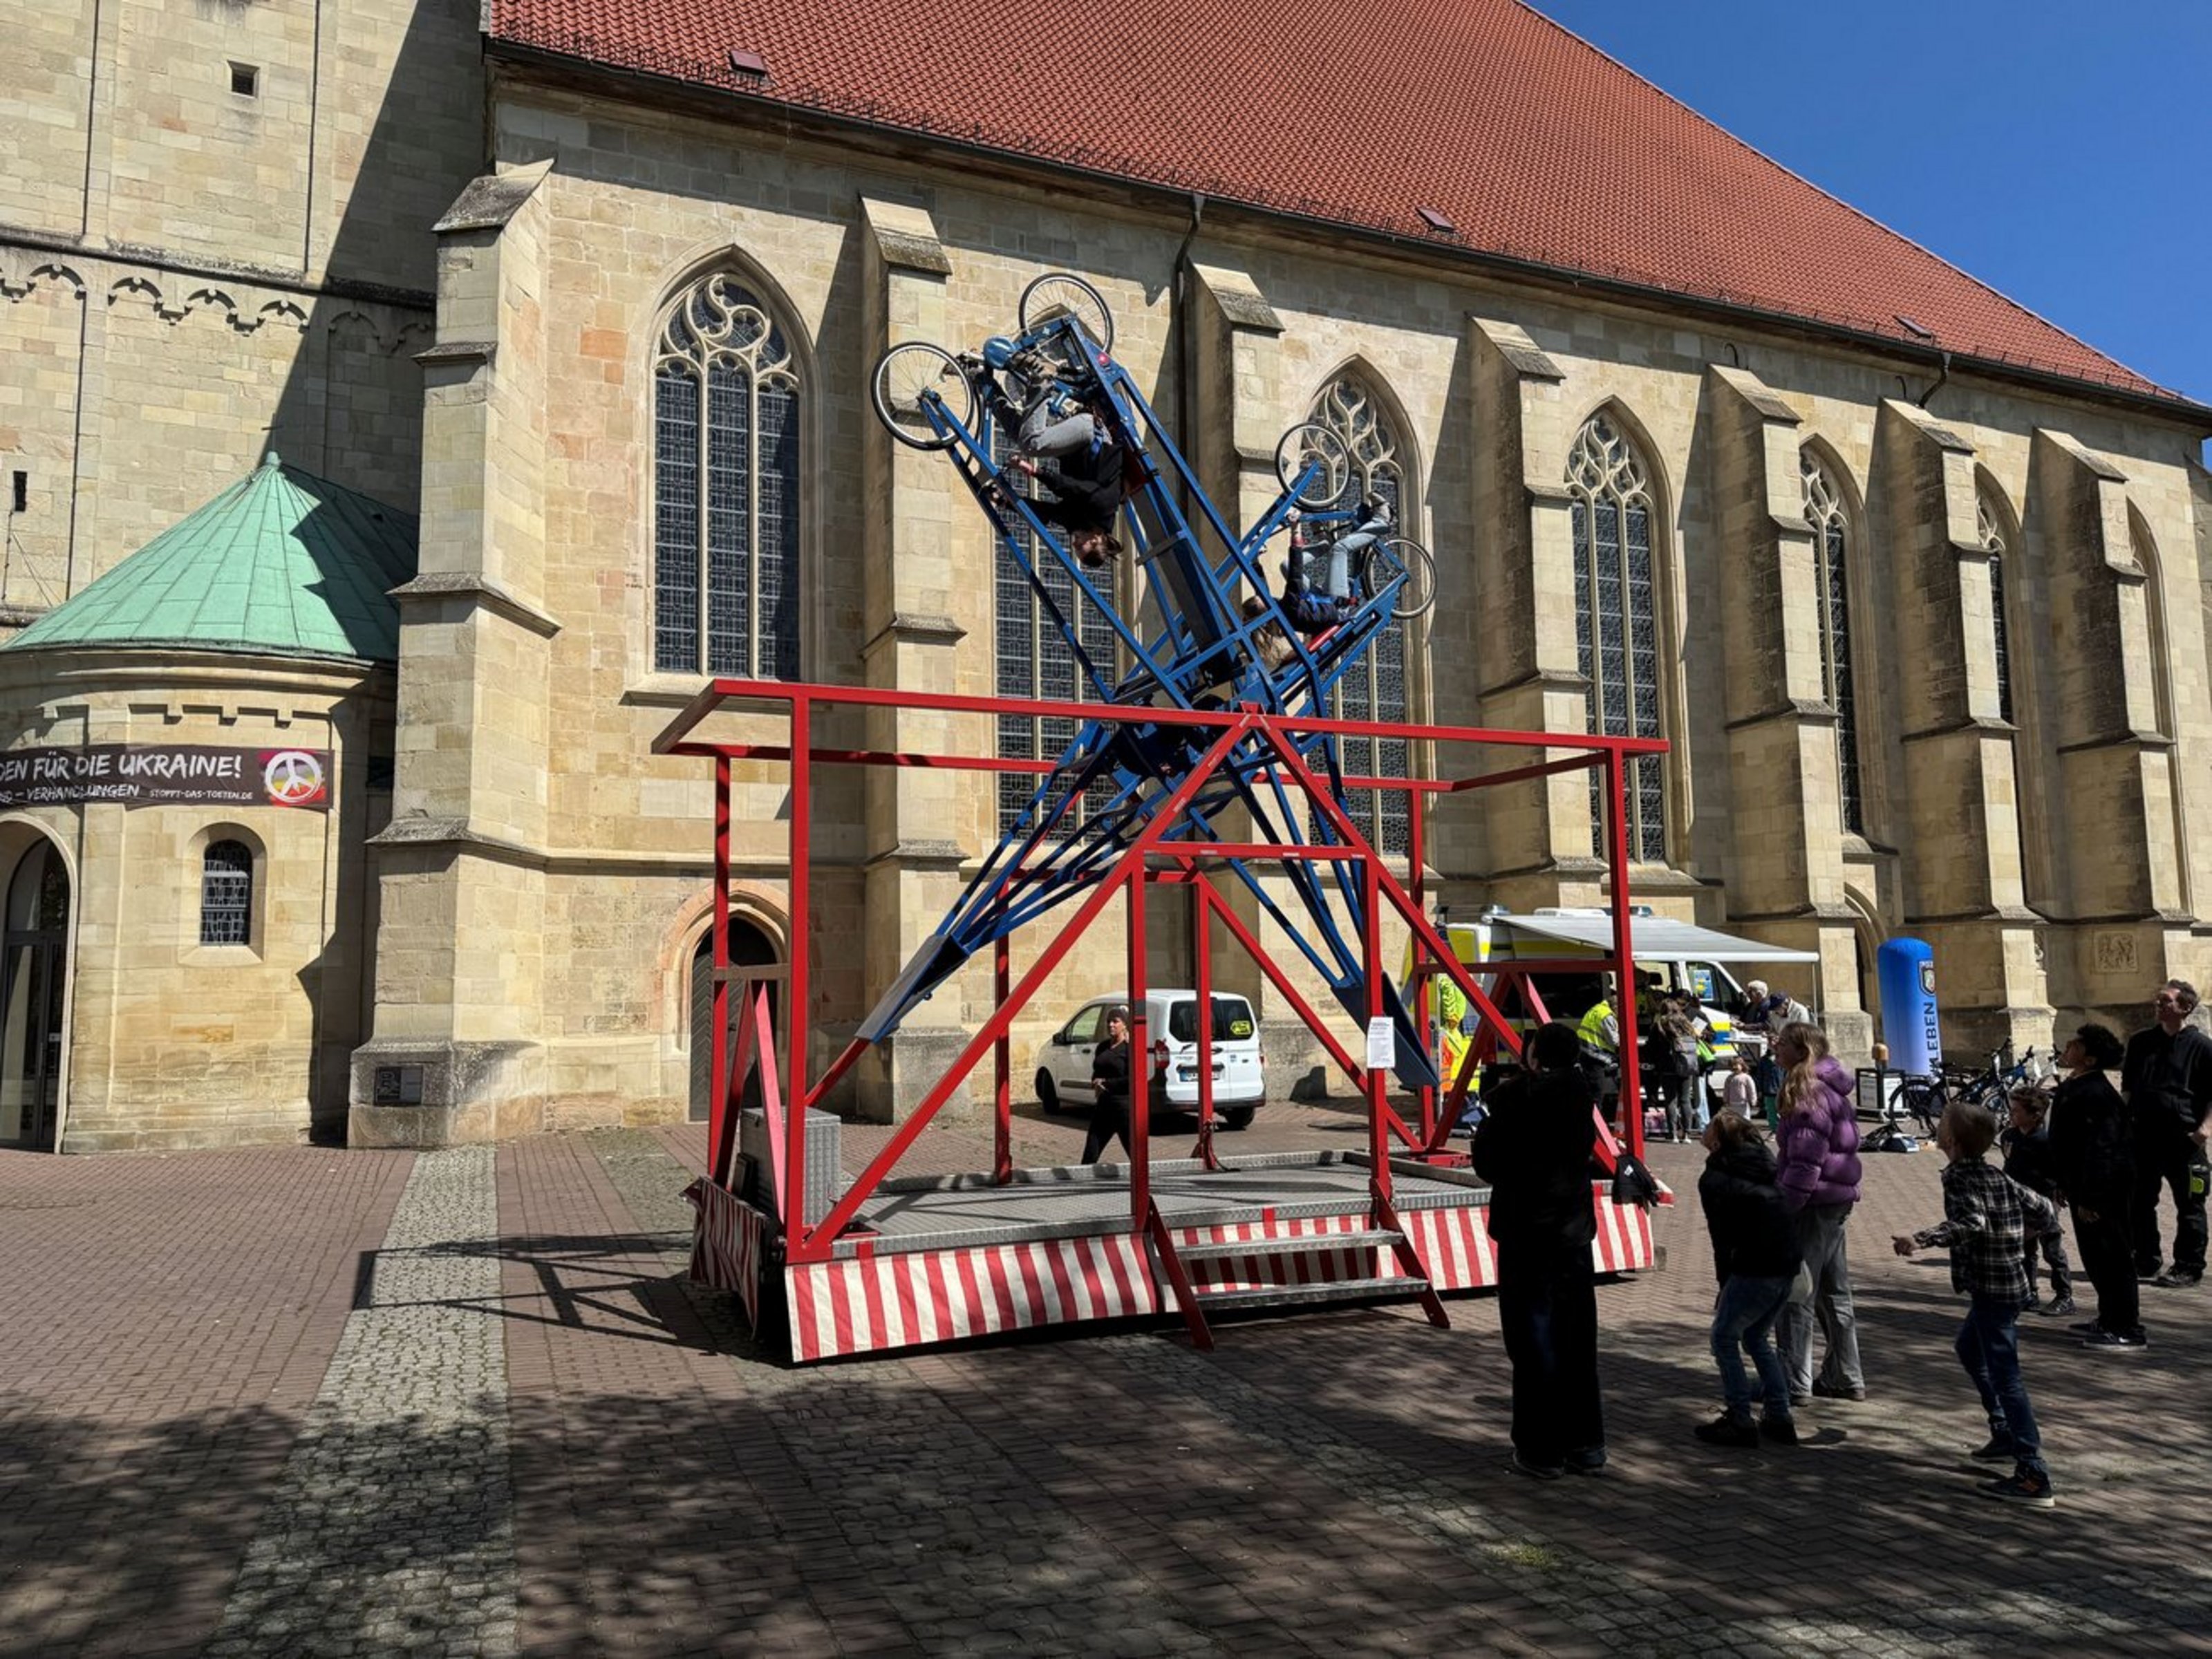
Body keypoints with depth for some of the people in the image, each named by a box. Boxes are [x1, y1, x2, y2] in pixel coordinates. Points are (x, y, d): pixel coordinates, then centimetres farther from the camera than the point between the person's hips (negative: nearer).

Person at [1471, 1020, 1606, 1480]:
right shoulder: (1581, 1095, 1)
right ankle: (1586, 1443, 23)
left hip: (1526, 1235, -5)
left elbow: (1486, 1163, -12)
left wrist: (1489, 1118, 6)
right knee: (1578, 1343, 14)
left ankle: (1542, 1450, 9)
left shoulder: (1514, 1097, -15)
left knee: (1534, 1343, 3)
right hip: (1575, 1231, 5)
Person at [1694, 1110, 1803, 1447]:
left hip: (1755, 1267, -7)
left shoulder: (1713, 1179, -3)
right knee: (1757, 1338, 22)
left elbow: (1722, 1239, -3)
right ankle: (1780, 1418, 21)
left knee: (1724, 1338, 7)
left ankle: (1740, 1421, 6)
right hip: (1788, 1262, 7)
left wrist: (1725, 1287, 9)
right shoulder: (1765, 1166, 15)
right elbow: (1783, 1213, 15)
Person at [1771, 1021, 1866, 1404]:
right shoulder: (1828, 1087, 14)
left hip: (1814, 1203, -10)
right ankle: (1846, 1377, 26)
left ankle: (1795, 1384, 0)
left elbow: (1805, 1161, -22)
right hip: (1837, 1200, 10)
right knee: (1834, 1293, 17)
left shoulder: (1808, 1092, -17)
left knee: (1797, 1294, -4)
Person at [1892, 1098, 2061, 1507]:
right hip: (2009, 1282, 10)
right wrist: (2044, 1219, 37)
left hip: (1991, 1289, -10)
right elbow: (2042, 1208, 14)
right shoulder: (1995, 1176, 9)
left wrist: (1922, 1239, -44)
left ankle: (2033, 1477, -11)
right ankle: (2005, 1434, 36)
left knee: (2005, 1376, -10)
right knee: (1970, 1349, 29)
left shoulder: (1960, 1178, -17)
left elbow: (1970, 1222, -33)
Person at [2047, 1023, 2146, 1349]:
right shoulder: (2073, 1086, 10)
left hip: (2104, 1190, -10)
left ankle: (2128, 1331, 5)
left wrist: (2090, 1199, -25)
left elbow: (2099, 1150, -26)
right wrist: (2068, 1187, 23)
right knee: (2095, 1257, 19)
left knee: (2113, 1258, -2)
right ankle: (2110, 1318, 31)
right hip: (2084, 1187, 10)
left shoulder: (2097, 1095, -23)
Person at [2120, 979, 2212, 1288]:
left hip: (2184, 1139, -5)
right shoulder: (2141, 1042, 10)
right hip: (2144, 1137, 5)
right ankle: (2145, 1261, 22)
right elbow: (2127, 1087, 17)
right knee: (2141, 1203, 11)